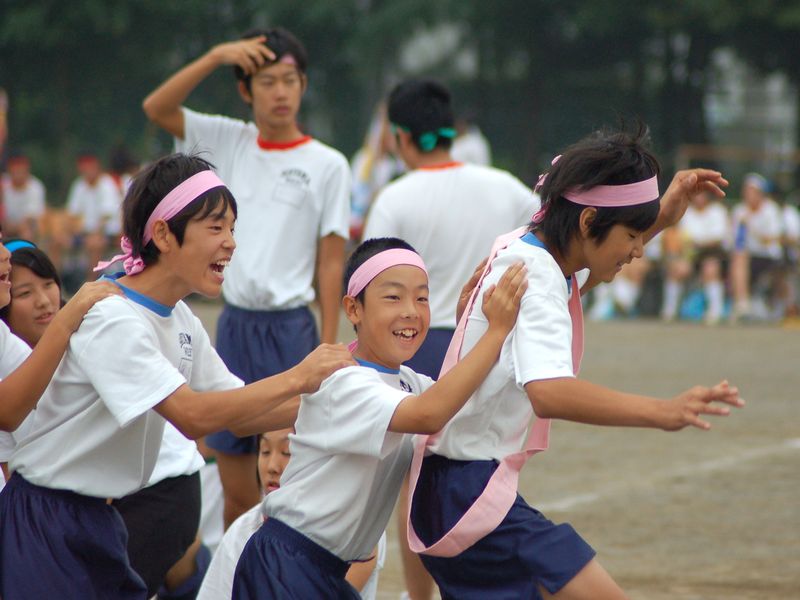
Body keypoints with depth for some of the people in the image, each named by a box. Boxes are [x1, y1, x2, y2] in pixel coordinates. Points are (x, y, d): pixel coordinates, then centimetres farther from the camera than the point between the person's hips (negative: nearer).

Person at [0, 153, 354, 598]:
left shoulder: (182, 322, 7)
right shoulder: (110, 319, -21)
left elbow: (240, 414, 9)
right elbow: (193, 417, -29)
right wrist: (298, 379, -26)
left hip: (101, 524, 9)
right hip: (45, 525, -9)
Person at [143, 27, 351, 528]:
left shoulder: (327, 165, -2)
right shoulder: (229, 142, 7)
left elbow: (331, 264, -3)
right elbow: (157, 109, -1)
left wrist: (327, 348, -8)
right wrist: (217, 56, -10)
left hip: (290, 330, -4)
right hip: (234, 324, 4)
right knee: (236, 491, 8)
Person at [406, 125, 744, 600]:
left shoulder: (523, 250, 8)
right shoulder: (536, 281, -21)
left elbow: (575, 280, 33)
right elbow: (548, 393, -39)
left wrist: (660, 218, 19)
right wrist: (661, 413, -48)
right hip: (474, 494, -10)